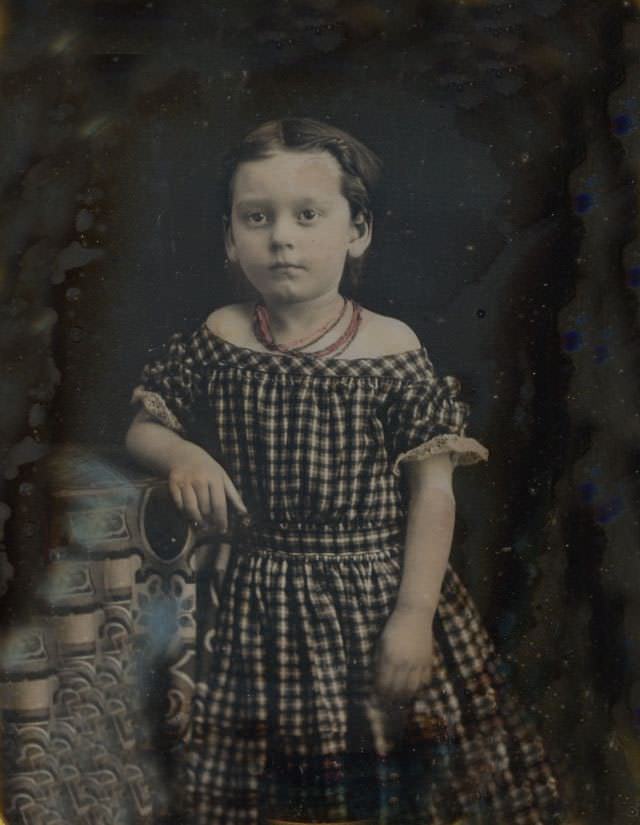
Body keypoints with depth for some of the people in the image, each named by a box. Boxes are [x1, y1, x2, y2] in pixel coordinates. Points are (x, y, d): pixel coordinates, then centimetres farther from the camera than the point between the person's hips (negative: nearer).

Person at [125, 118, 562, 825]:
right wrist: (181, 456, -12)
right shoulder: (218, 339, -1)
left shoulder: (391, 350, -8)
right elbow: (143, 428, 11)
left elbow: (433, 490, -7)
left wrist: (415, 613, -13)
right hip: (262, 604, 2)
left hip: (379, 599, -1)